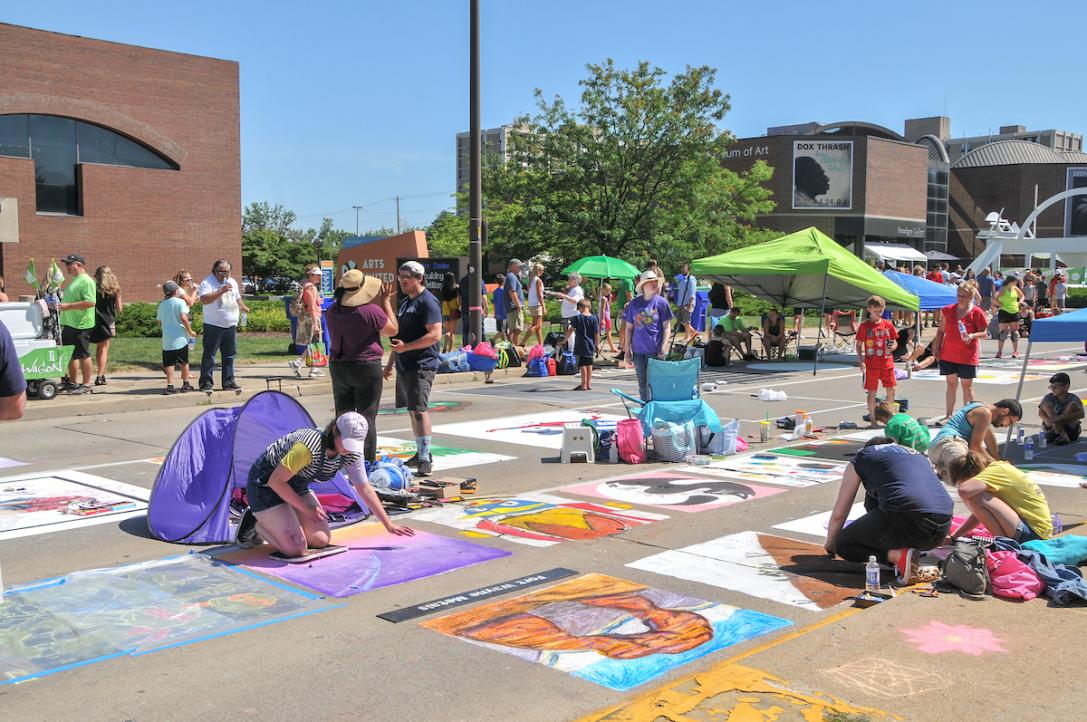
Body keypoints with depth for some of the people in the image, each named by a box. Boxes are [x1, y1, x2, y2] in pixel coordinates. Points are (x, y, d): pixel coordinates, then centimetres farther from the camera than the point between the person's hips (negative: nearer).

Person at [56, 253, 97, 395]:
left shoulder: (86, 281, -13)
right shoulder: (73, 280, 18)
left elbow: (90, 302, -24)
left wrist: (68, 306, -24)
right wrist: (62, 305, 15)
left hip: (80, 325, -10)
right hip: (69, 324, 10)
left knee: (83, 355, -3)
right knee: (71, 355, 14)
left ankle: (86, 385, 3)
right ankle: (71, 382, 23)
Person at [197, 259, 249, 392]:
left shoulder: (232, 282, 15)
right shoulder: (207, 282, -9)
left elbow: (238, 298, 31)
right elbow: (204, 299, -25)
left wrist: (243, 307, 17)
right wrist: (221, 291, -28)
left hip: (231, 326, 6)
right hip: (213, 326, -6)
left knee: (229, 355, 8)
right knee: (209, 354, -3)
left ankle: (228, 382, 14)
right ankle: (206, 382, 2)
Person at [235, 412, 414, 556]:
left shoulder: (351, 453, -13)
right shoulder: (309, 447, -36)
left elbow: (364, 489, -1)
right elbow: (275, 481, -28)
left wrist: (388, 525, 2)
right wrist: (306, 509, -20)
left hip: (296, 488, 8)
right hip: (265, 484, -7)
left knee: (322, 540, -2)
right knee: (296, 549, -18)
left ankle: (275, 522, 16)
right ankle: (255, 523, 6)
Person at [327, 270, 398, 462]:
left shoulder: (333, 311, 1)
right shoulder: (371, 311, -18)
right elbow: (393, 330, -3)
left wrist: (379, 301, 17)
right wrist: (386, 301, 3)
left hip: (338, 367, 6)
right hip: (366, 368, -6)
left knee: (342, 417, 13)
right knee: (367, 419, 2)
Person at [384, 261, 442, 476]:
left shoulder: (428, 302, -12)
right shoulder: (405, 302, 18)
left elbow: (435, 335, -21)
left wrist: (406, 347, -23)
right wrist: (390, 362, 24)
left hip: (422, 366, -10)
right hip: (404, 366, 10)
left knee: (419, 410, -15)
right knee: (412, 410, 14)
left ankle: (425, 459, -15)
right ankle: (420, 453, 24)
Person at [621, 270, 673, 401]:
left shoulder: (661, 302, -2)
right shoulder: (634, 303, 4)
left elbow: (666, 327, 0)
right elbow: (629, 328, 9)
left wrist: (663, 348, -9)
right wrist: (627, 351, 5)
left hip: (655, 351, -3)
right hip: (638, 351, 3)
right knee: (642, 385, 11)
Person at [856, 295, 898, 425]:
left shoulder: (888, 324, 6)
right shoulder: (864, 326, -2)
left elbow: (895, 342, 13)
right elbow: (859, 345, 0)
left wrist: (892, 347, -10)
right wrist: (860, 361, -12)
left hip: (887, 363, 3)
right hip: (871, 364, -3)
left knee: (891, 391, 2)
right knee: (872, 392, 2)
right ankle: (873, 420, 10)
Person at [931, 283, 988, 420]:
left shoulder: (976, 312, -5)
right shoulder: (948, 310, 5)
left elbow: (984, 332, -4)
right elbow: (941, 331, 11)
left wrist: (972, 336, -24)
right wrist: (936, 348, 6)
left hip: (968, 356, -3)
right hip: (948, 355, 3)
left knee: (967, 386, 6)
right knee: (951, 384, 8)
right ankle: (948, 416, 13)